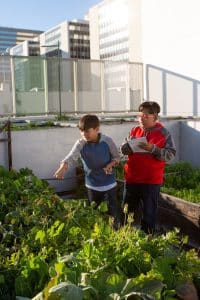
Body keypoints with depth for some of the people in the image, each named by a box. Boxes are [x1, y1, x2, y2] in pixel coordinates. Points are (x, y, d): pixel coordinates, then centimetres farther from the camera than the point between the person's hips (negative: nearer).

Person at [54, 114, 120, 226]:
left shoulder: (107, 141, -13)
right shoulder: (80, 144, -13)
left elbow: (117, 157, -1)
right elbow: (71, 157, -28)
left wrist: (110, 165, -22)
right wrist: (62, 168, -48)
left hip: (110, 183, -1)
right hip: (92, 185, 1)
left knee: (113, 212, 7)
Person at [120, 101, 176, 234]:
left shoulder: (163, 133, -7)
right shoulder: (134, 131, 6)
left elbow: (171, 155, -12)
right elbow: (123, 150, 8)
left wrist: (154, 149, -25)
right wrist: (130, 145, -14)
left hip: (151, 180, -4)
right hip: (131, 178, 4)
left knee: (149, 213, 8)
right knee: (127, 210, 16)